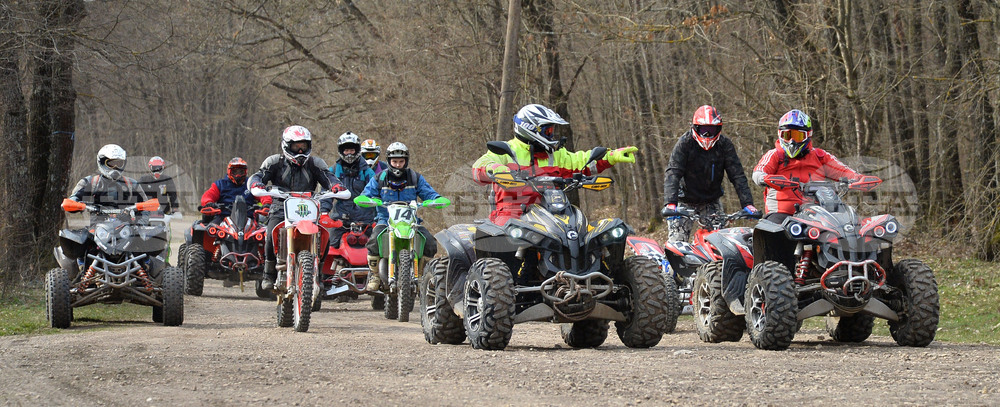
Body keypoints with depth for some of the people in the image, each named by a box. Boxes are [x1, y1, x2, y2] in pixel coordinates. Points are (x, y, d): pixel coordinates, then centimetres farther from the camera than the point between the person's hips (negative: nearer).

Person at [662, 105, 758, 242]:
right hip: (686, 199, -2)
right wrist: (670, 203, -38)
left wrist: (747, 203, -20)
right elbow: (672, 173, -24)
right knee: (678, 241, -9)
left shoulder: (724, 144, -8)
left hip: (712, 201, 2)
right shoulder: (685, 142, -16)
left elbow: (737, 175, -9)